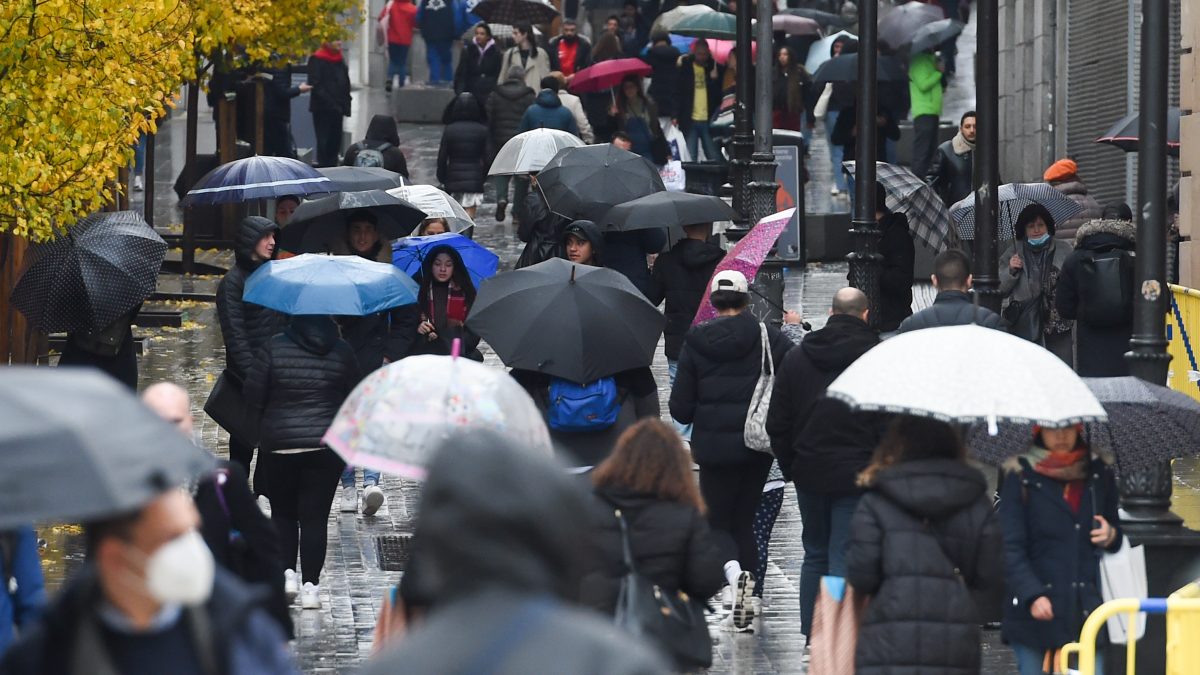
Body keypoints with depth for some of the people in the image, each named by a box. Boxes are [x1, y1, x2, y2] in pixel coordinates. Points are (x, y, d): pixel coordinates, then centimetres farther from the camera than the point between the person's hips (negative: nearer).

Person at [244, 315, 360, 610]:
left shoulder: (274, 349, -9)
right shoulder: (342, 352, -3)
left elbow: (253, 398, -5)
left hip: (280, 445, -1)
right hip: (328, 445, 1)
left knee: (282, 512, 17)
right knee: (315, 516, 3)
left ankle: (286, 571, 5)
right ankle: (310, 585, 1)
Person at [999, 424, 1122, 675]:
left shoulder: (1099, 475, 12)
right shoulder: (1021, 478, 2)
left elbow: (1118, 539, 23)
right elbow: (1010, 548, -4)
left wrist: (1110, 536, -2)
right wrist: (1032, 595, -17)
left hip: (1086, 609, 2)